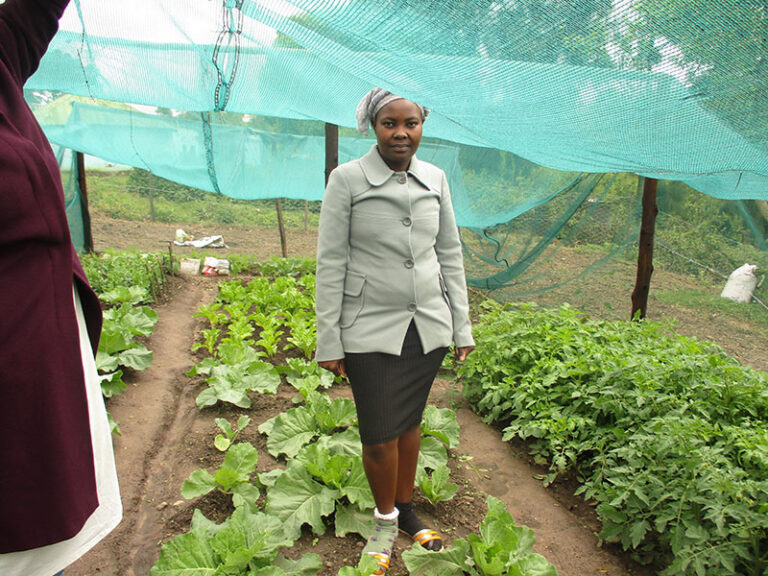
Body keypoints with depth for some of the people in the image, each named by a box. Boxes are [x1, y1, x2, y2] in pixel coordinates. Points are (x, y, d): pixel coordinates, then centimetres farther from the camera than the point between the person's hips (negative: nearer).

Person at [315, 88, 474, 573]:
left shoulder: (435, 179, 5)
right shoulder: (347, 179, -6)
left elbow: (450, 254, 10)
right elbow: (331, 262, -6)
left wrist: (462, 327, 9)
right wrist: (328, 341, -7)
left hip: (427, 326, 3)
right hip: (370, 330, -3)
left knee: (410, 422, 15)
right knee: (380, 436, 2)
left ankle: (407, 511, 37)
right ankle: (386, 520, 29)